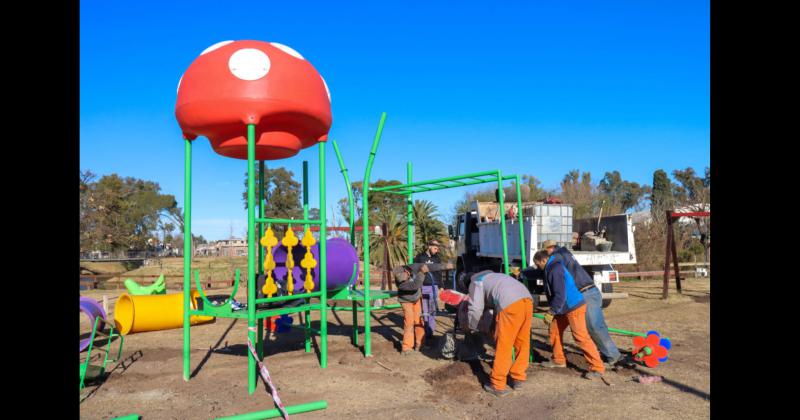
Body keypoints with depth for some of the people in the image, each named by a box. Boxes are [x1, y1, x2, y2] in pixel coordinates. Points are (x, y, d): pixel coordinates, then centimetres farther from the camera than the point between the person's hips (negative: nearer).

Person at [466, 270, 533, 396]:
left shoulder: (476, 282, 17)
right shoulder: (492, 277, 39)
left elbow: (476, 308, 8)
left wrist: (472, 327, 24)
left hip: (510, 304, -7)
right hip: (527, 299, 7)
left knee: (503, 346, 2)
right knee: (522, 343, 20)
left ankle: (497, 385, 11)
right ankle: (518, 378, 30)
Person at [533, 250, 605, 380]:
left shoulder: (555, 270, -21)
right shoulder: (550, 269, 11)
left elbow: (560, 295, -26)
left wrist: (550, 312, -20)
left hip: (574, 307, -11)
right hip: (565, 308, 11)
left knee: (581, 337, -9)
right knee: (554, 329, 15)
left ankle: (598, 368, -3)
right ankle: (558, 360, 27)